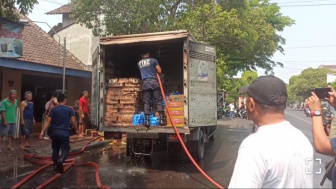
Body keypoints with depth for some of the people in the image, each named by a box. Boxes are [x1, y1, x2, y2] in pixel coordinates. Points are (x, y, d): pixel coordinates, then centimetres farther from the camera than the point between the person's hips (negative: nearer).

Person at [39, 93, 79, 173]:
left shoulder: (53, 109, 1)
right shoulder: (69, 109, -3)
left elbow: (48, 121, -4)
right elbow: (74, 121, -3)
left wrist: (42, 132, -4)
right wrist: (77, 130, 11)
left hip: (55, 132, 3)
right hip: (65, 132, -3)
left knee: (55, 149, 19)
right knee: (65, 149, 2)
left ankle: (55, 165, 28)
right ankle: (60, 161, -26)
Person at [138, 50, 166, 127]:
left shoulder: (139, 63, 18)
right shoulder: (153, 60, 7)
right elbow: (159, 71, 4)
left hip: (145, 83, 2)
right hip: (154, 81, -2)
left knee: (146, 102, 2)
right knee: (158, 101, -1)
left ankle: (147, 121, -4)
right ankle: (162, 119, -7)